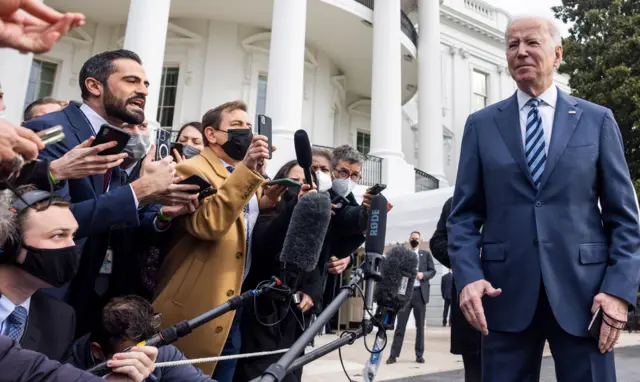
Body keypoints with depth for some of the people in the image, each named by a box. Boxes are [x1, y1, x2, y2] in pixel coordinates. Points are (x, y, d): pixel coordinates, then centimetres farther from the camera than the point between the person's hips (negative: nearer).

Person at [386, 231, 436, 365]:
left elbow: (433, 271, 5)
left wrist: (423, 275, -13)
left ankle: (419, 355, 15)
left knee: (420, 325, 6)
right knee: (400, 325, -1)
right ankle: (393, 355, 0)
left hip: (420, 292, 0)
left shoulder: (426, 254, 11)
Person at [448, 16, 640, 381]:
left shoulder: (597, 119, 7)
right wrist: (468, 276, -10)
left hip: (582, 291, 0)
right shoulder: (481, 124, 7)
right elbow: (465, 213, 4)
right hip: (505, 293, 1)